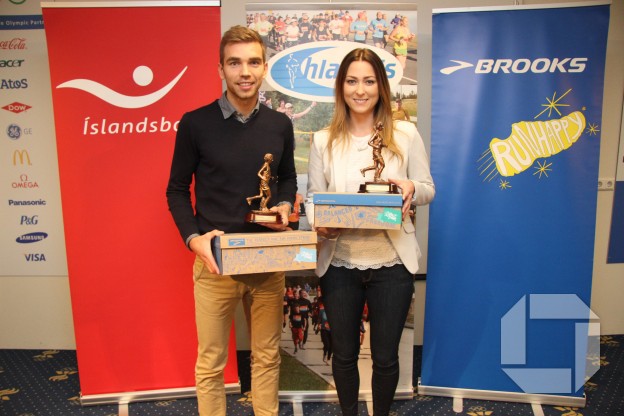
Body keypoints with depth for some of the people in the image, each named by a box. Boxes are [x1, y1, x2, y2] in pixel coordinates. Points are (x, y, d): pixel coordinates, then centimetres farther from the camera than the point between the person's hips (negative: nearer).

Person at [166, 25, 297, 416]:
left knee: (267, 355, 16)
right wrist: (193, 237, -14)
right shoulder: (196, 123, -5)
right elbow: (178, 189, 1)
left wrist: (285, 205, -3)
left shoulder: (280, 125, 4)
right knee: (211, 362, 10)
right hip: (215, 259, -2)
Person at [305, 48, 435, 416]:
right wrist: (319, 224, -19)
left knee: (386, 356, 14)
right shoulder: (323, 140, 2)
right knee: (344, 354, 17)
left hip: (392, 263, 0)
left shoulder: (406, 134, 0)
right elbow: (313, 196, 3)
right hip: (340, 263, 1)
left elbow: (429, 189, 4)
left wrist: (413, 189, -19)